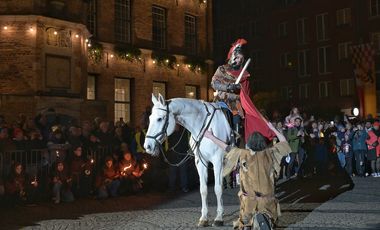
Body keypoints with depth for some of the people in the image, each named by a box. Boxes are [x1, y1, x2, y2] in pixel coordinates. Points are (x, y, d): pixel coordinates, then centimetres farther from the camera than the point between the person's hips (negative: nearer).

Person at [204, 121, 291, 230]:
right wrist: (273, 128, 22)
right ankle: (264, 218, -12)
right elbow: (284, 141, 14)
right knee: (270, 217, 14)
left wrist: (210, 136, 17)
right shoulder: (269, 153, -1)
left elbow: (226, 147, 7)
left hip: (248, 199, 0)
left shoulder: (243, 154, -5)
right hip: (267, 199, 0)